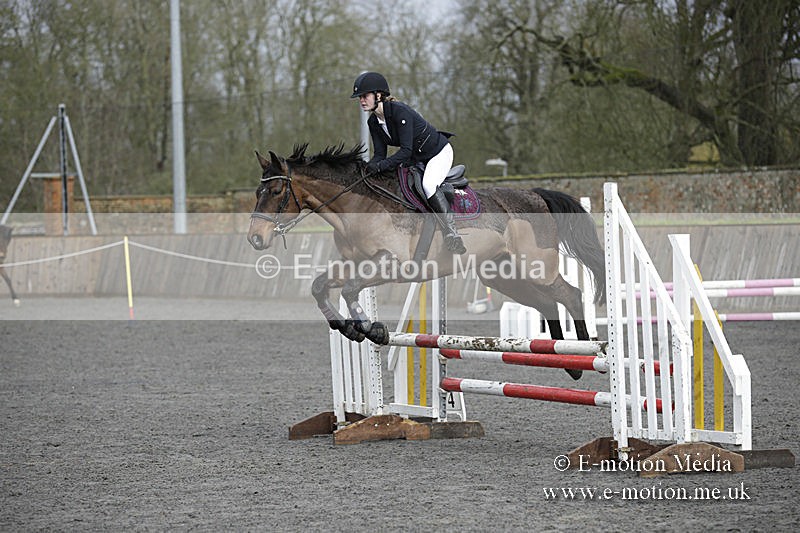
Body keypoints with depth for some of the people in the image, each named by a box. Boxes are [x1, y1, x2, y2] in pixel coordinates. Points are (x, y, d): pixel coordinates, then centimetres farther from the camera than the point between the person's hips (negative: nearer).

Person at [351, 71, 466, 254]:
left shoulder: (399, 111, -30)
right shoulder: (373, 122, -5)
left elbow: (406, 150, -34)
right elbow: (380, 154, -4)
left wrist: (380, 166, -43)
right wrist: (367, 167, -25)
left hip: (439, 152, -9)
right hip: (415, 159, 9)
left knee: (428, 184, -32)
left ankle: (452, 234, -28)